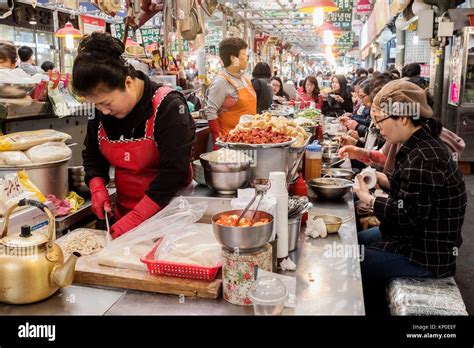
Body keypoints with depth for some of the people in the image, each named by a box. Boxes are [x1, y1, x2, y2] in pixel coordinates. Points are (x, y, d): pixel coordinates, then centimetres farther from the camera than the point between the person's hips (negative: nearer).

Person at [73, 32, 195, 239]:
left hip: (168, 208, -5)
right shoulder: (102, 110, -3)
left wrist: (135, 219, -26)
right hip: (124, 211, 5)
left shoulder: (168, 107, -22)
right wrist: (97, 187, -7)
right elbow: (92, 154, 12)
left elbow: (174, 171, -25)